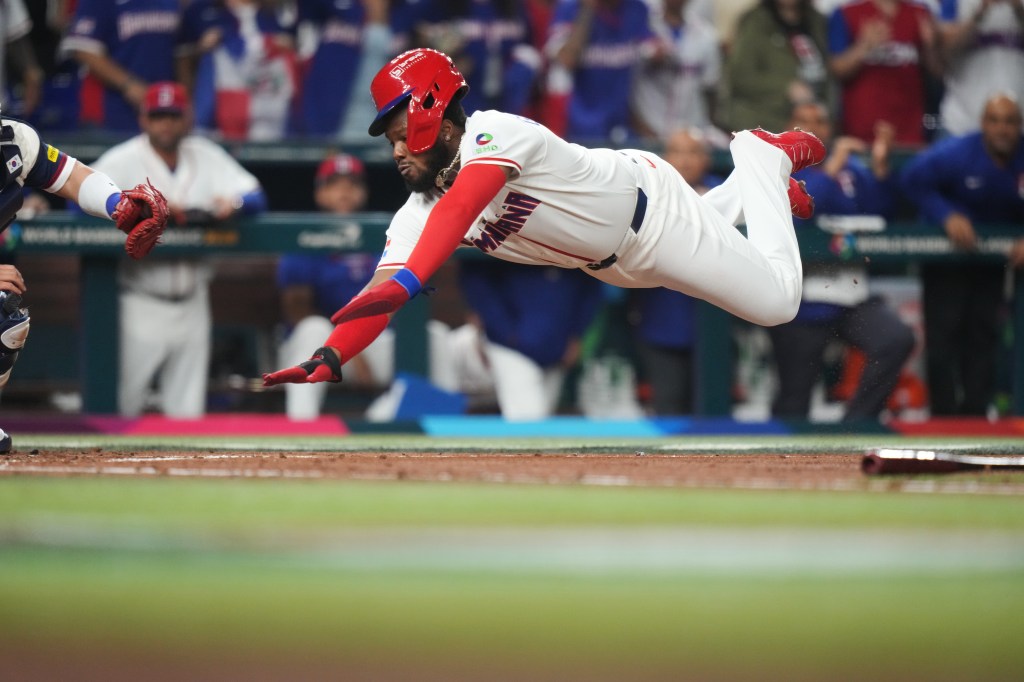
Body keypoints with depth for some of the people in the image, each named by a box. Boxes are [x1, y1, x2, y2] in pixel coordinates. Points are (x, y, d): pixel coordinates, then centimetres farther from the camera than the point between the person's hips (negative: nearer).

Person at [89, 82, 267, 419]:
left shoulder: (206, 157, 8)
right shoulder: (124, 161, -5)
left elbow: (256, 197, 1)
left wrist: (233, 204, -24)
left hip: (192, 305, 4)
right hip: (141, 305, -4)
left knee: (188, 411, 8)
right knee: (123, 406, -4)